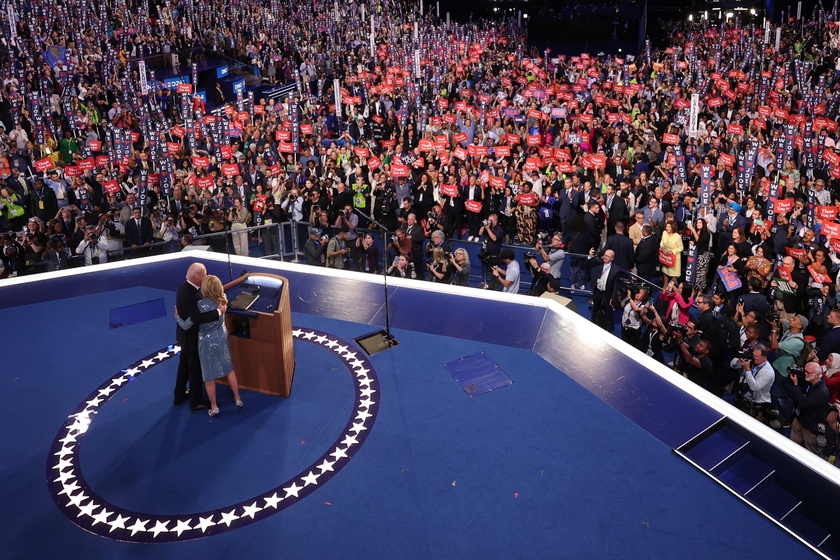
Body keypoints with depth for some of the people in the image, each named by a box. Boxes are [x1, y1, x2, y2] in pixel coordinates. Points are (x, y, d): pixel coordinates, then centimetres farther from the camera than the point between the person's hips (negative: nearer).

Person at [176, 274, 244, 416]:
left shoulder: (201, 305, -27)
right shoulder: (223, 298, -11)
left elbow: (186, 325, -20)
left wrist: (177, 316, -3)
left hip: (207, 342, -5)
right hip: (223, 338, 5)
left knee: (209, 377, 12)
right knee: (229, 369, 21)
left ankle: (214, 407, 26)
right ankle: (237, 399, 33)